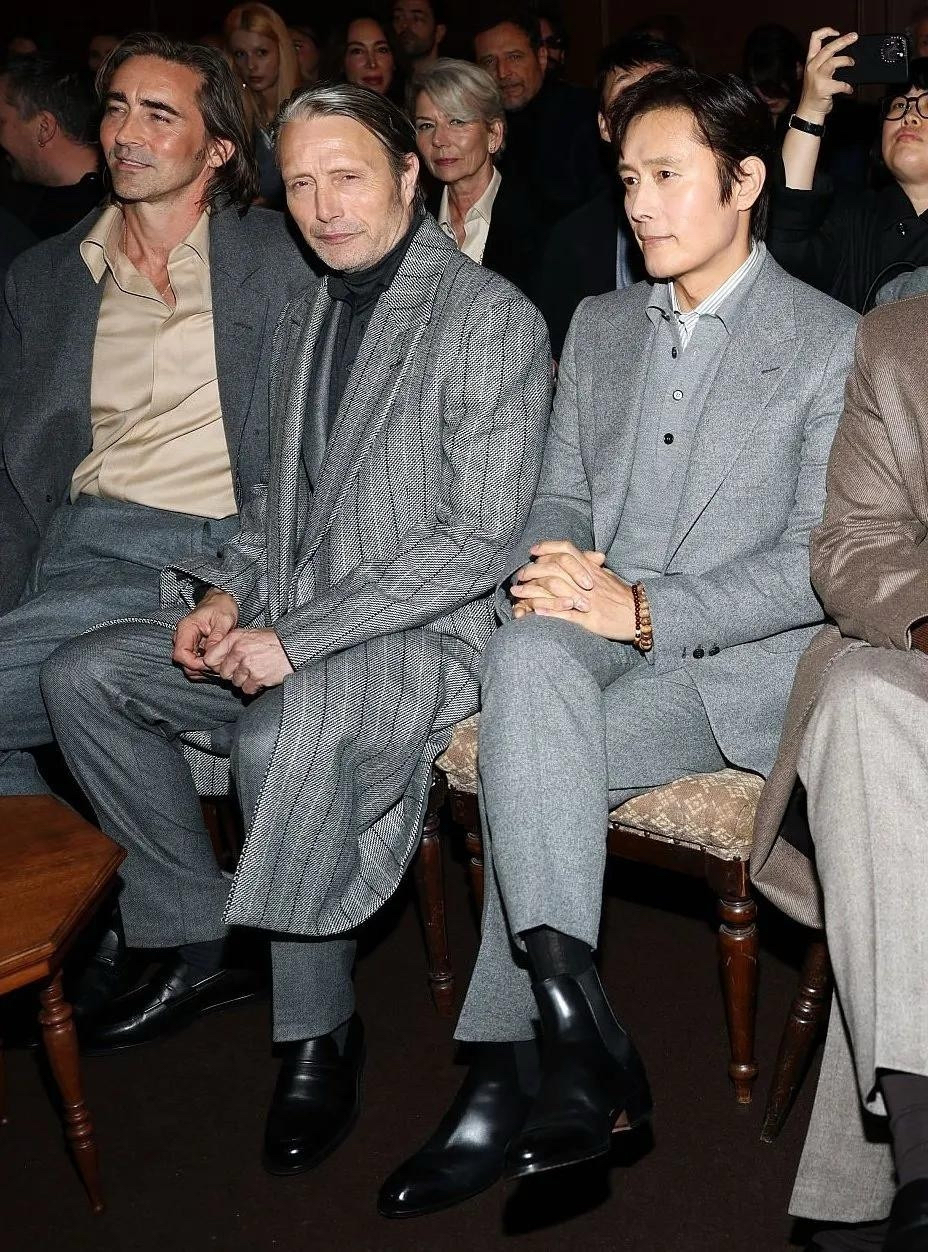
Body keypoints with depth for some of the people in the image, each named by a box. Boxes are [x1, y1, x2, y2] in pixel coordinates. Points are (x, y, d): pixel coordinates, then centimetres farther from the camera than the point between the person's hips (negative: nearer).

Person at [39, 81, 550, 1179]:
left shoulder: (490, 318, -11)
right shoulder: (305, 319, 15)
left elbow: (478, 539, -17)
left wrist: (299, 636, -21)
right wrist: (235, 592, 1)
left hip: (418, 633, -8)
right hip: (284, 624, 8)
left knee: (284, 738, -36)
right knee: (80, 677, -3)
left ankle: (320, 1029, -14)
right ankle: (195, 938, 7)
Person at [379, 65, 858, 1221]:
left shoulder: (830, 345, -2)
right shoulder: (599, 327, 17)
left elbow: (821, 564, -10)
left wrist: (643, 606, -21)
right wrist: (548, 569, -9)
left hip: (736, 660, -5)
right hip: (594, 632, 5)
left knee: (523, 772, -29)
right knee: (527, 652, -31)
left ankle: (507, 1080, -17)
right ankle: (576, 1024, -29)